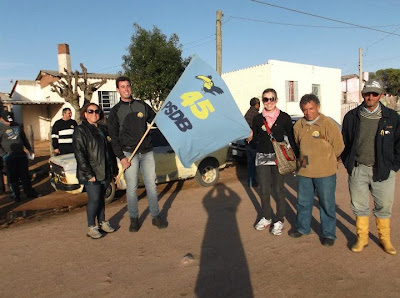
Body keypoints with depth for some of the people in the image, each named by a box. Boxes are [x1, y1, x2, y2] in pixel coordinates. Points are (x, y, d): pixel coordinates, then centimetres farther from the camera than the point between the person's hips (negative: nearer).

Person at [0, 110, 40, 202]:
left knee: (25, 175, 10)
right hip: (9, 157, -5)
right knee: (13, 178, 2)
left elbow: (24, 138, 21)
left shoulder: (17, 125, 10)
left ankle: (30, 192, 19)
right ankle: (15, 196, 14)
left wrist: (29, 149, 19)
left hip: (21, 154, 5)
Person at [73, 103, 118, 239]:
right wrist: (88, 174, -19)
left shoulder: (103, 129, 14)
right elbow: (79, 154, -13)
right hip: (91, 174, -6)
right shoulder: (80, 131, -7)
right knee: (94, 199, -5)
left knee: (101, 197, 15)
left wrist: (114, 169, 14)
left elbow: (110, 150, 18)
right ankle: (91, 227, 11)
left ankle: (102, 222, 28)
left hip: (105, 172, 6)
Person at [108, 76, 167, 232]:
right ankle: (134, 218, 17)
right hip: (129, 153, -2)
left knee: (151, 185, 6)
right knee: (131, 187, 2)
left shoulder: (142, 105, 10)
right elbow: (114, 137, -1)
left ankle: (155, 216, 17)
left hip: (147, 152, 2)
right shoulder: (115, 111, 3)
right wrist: (121, 157, -9)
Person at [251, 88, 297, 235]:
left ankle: (279, 221, 19)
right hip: (262, 157, 3)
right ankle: (266, 217, 28)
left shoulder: (284, 117, -1)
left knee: (278, 190, 3)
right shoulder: (257, 118, 6)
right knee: (264, 190, 9)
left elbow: (291, 138, 2)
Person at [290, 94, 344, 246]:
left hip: (325, 173, -4)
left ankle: (328, 234, 22)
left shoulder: (328, 124, -10)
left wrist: (325, 160, 4)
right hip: (304, 172, 5)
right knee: (303, 202, 16)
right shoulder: (298, 125, 5)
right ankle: (303, 227, 35)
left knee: (327, 204, 6)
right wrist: (303, 159, 11)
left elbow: (339, 147, -4)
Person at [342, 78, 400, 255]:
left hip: (383, 171, 0)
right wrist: (348, 164, 4)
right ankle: (362, 238, 26)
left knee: (384, 207, 11)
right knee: (359, 207, 10)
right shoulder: (352, 116, 1)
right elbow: (344, 142, 9)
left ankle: (385, 239, 31)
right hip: (358, 170, 1)